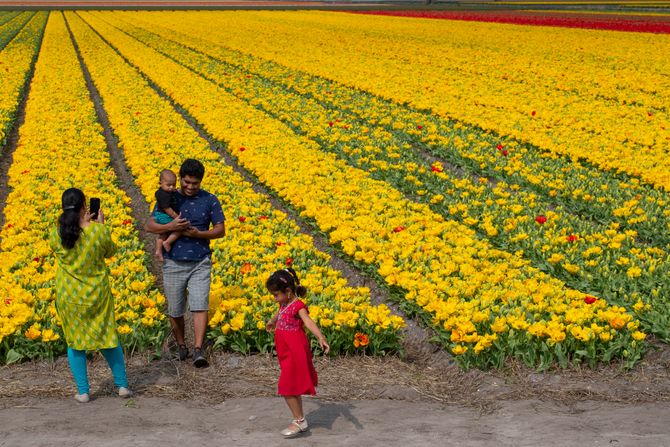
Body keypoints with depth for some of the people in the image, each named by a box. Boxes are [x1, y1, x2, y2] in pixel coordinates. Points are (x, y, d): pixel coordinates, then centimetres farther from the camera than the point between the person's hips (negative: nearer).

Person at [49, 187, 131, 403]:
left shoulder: (56, 234, -12)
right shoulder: (99, 230, -15)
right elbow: (110, 251, 4)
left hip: (68, 296, 0)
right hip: (97, 293, 0)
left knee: (74, 342, 13)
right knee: (108, 337, 15)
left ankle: (83, 392, 12)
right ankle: (122, 385, 18)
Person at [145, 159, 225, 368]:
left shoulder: (210, 200, 1)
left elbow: (220, 230, 1)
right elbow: (150, 226, -1)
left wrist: (198, 234, -17)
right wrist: (171, 226, -20)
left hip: (200, 263, -1)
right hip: (173, 263, 1)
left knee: (200, 305, -13)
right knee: (175, 310, 9)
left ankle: (198, 350, -13)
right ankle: (181, 345, 28)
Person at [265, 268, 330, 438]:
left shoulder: (298, 306, -17)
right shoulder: (285, 304, 8)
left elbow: (309, 322, -33)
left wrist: (321, 337, -50)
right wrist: (272, 322, 54)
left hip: (295, 354, -9)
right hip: (286, 354, 9)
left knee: (287, 388, -8)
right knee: (292, 388, 14)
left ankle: (299, 421, 2)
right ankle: (300, 419, 24)